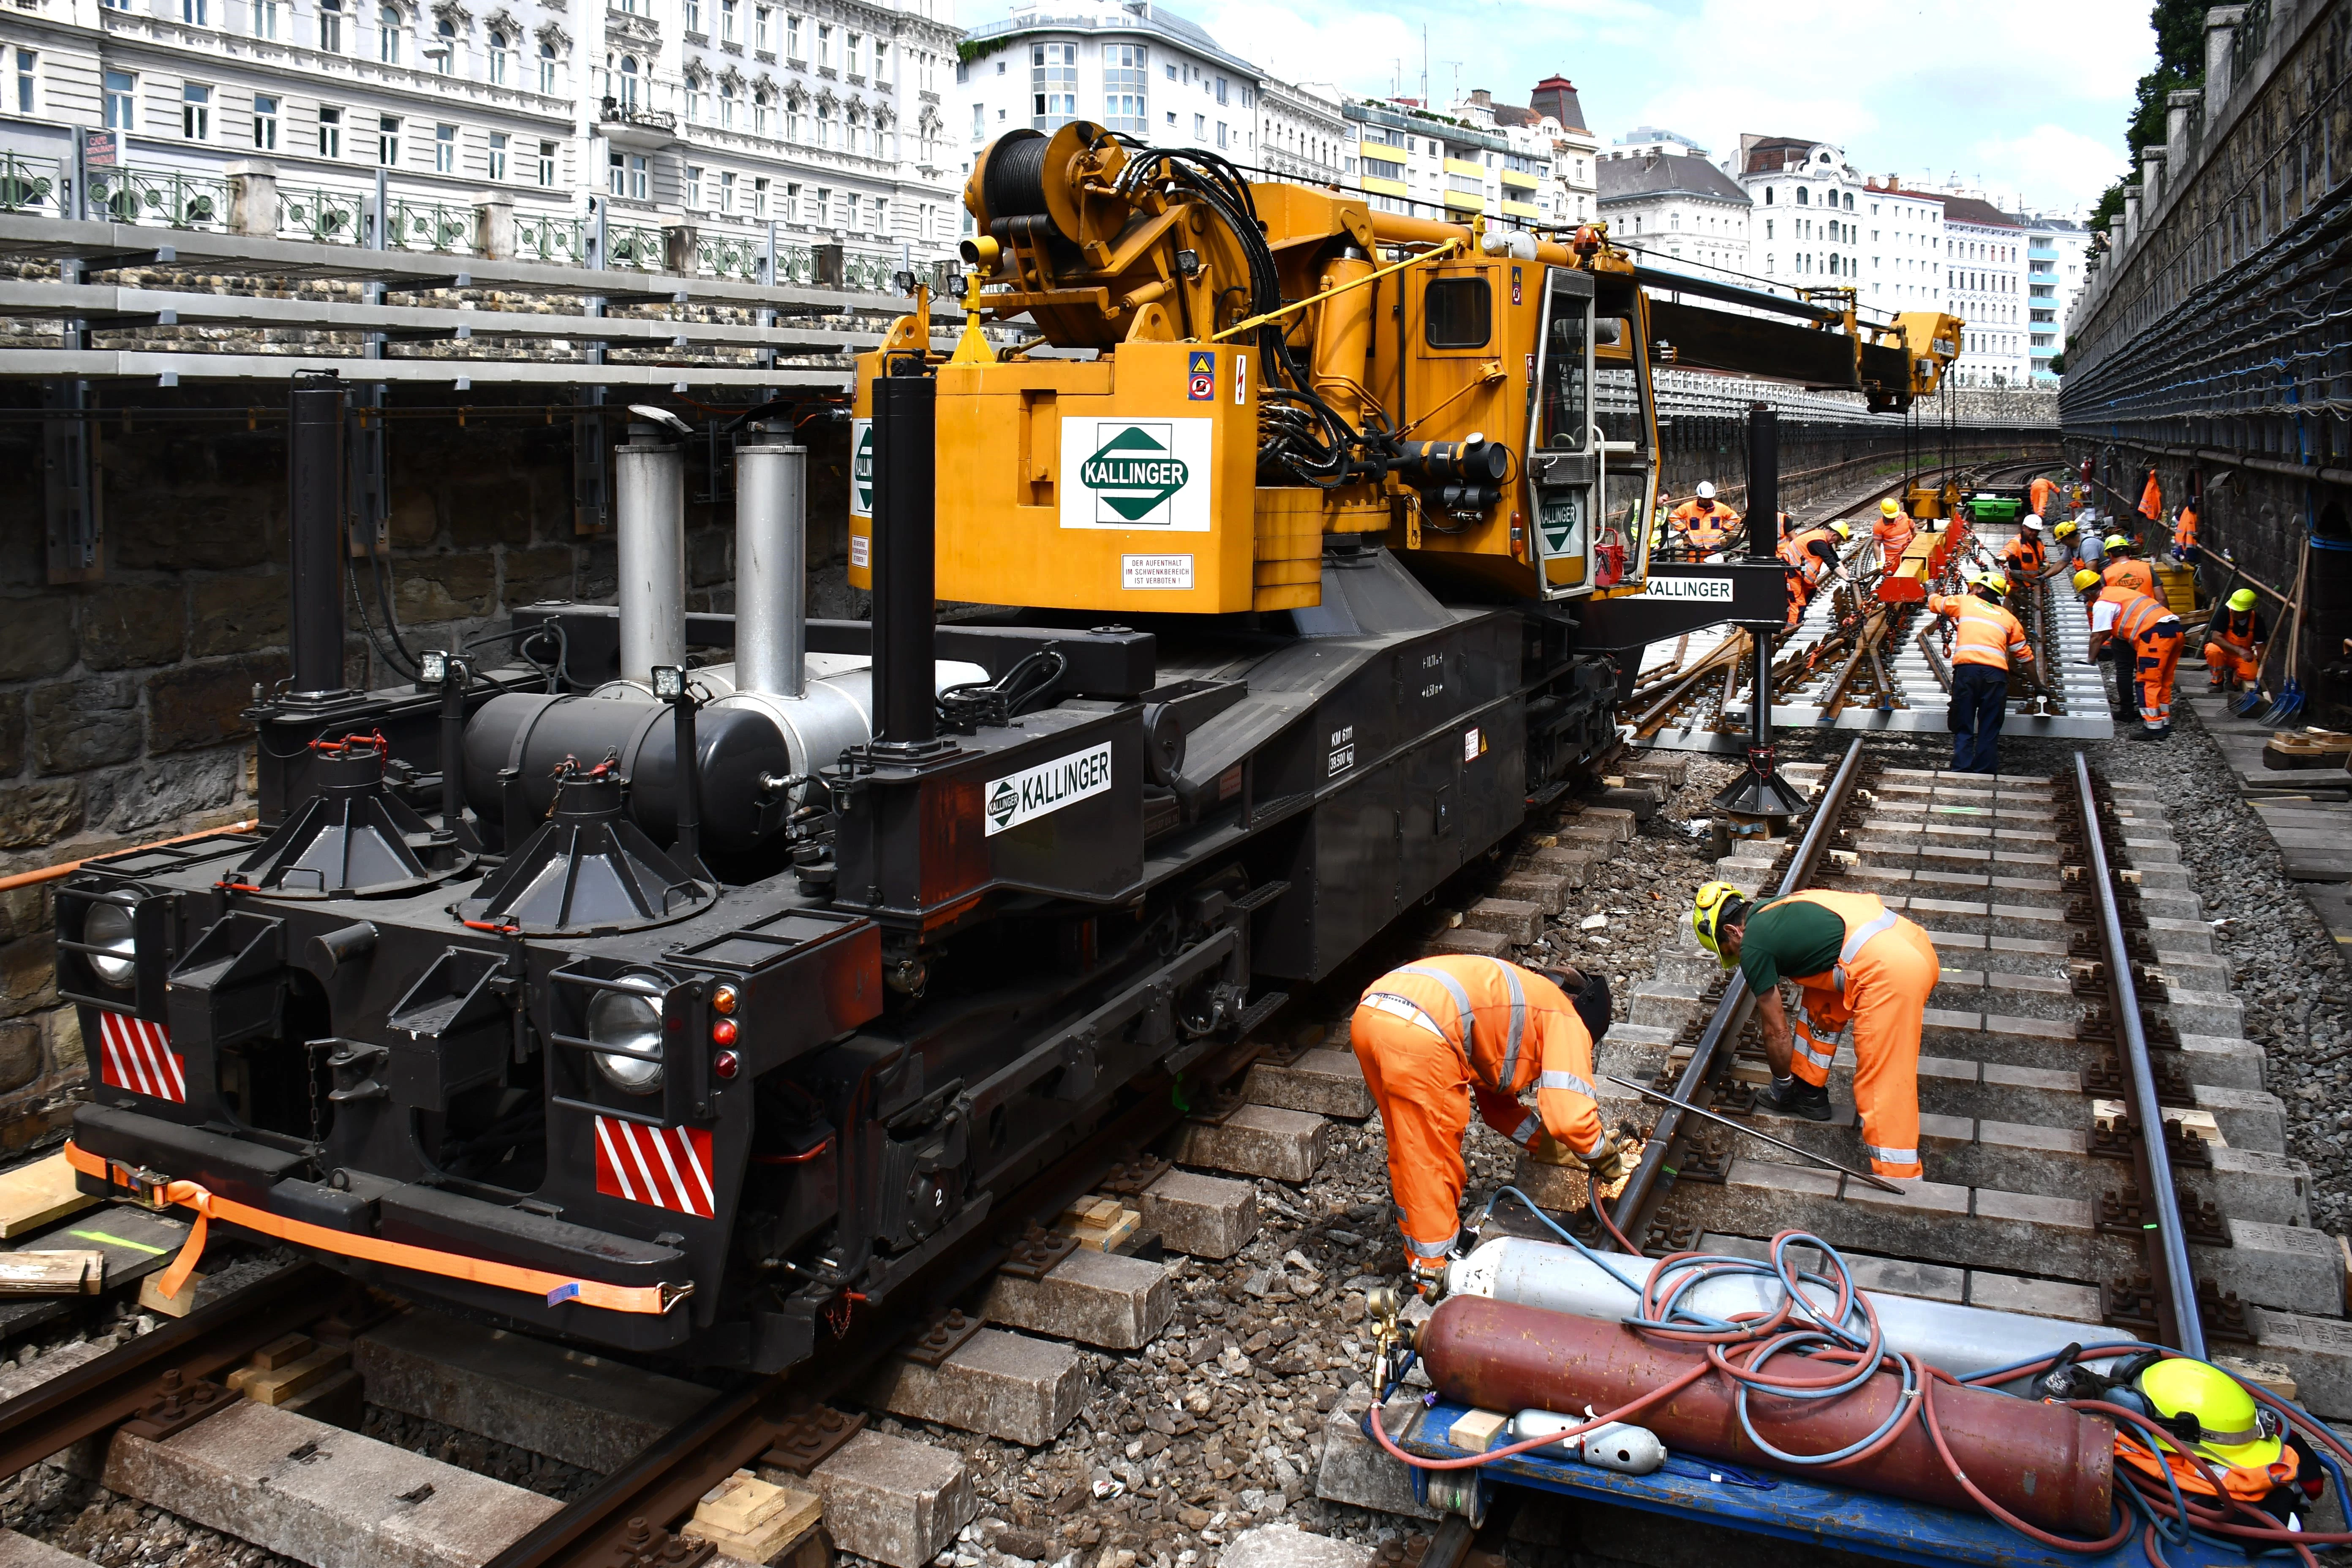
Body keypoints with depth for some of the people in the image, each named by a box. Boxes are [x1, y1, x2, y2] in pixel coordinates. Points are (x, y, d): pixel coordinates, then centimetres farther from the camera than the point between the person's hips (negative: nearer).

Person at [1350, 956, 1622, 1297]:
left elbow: (1497, 1105, 43)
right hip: (1419, 1036, -9)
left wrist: (1549, 1145, 41)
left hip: (1368, 1013, 9)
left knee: (1410, 1152, 26)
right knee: (1433, 1160, 9)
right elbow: (1569, 1116, 1)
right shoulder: (1567, 1020, 13)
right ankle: (1435, 1272, 21)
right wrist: (1606, 1158, 19)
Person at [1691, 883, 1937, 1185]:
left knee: (1883, 1084, -6)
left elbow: (1777, 1032, 8)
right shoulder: (1775, 908, 24)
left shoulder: (1753, 947, 0)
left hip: (1890, 970, -10)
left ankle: (1899, 1181, -6)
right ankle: (1810, 1093, 36)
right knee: (1821, 1004, 28)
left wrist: (1781, 1086, 24)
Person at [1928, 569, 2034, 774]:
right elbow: (2024, 653, 22)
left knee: (1963, 729, 2)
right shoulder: (2008, 617, 23)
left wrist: (1933, 595, 57)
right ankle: (1985, 775, -2)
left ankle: (1961, 773, -8)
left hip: (1966, 669, -1)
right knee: (1989, 732, 4)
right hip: (1996, 672, 1)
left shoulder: (1965, 601, 18)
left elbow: (1935, 603, 34)